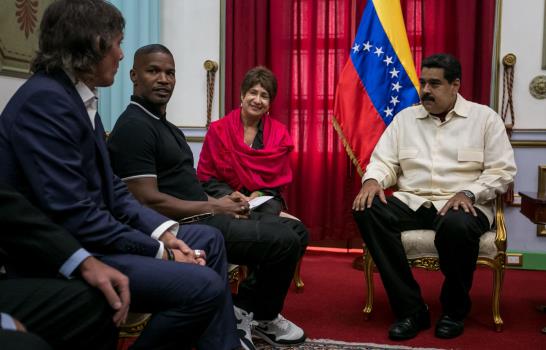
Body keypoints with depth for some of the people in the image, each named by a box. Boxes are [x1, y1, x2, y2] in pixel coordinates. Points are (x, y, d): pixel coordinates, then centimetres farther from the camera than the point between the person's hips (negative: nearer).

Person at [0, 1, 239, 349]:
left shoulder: (79, 98, 10)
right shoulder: (44, 101, -20)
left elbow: (111, 188, 10)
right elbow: (74, 216, -25)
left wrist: (163, 231, -3)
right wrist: (158, 252, -16)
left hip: (87, 237, 10)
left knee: (209, 238, 12)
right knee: (205, 285, -21)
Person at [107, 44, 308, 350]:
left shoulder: (165, 126, 19)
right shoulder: (133, 126, -13)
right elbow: (149, 201, -22)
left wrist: (219, 202, 0)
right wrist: (213, 207, -14)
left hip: (200, 218, 10)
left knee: (295, 230, 9)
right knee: (285, 242, -17)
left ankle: (244, 306, 13)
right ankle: (263, 316, 8)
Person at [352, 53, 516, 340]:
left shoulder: (484, 117, 7)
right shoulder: (405, 118, 15)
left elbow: (502, 170, 1)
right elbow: (384, 160, 10)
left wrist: (468, 193, -16)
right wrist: (372, 180, -14)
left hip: (463, 204, -3)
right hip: (412, 202, 3)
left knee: (456, 226, -39)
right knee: (366, 210, -27)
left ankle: (454, 309, -8)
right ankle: (411, 309, -21)